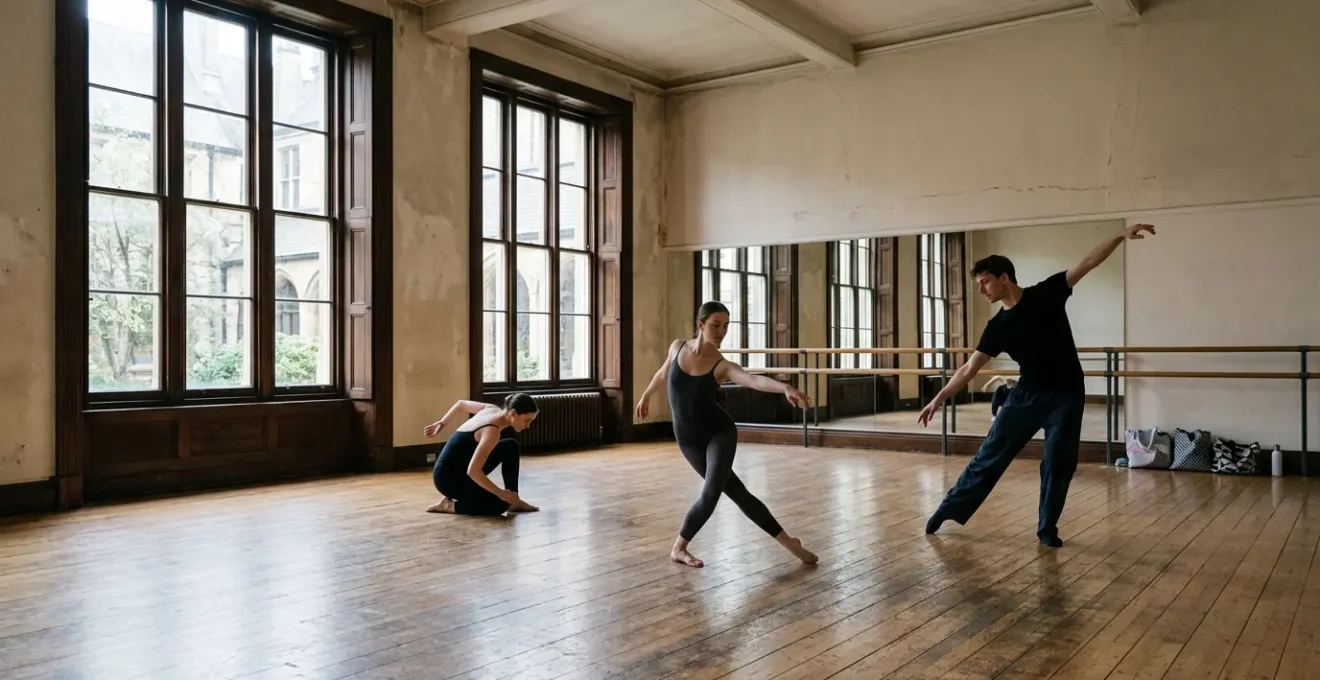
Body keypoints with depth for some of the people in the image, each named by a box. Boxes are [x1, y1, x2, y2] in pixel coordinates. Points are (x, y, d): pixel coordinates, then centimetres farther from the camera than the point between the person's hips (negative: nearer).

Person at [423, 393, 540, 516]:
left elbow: (461, 404, 18)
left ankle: (513, 500, 11)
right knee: (501, 504, -14)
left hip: (462, 470, 10)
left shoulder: (492, 410, 1)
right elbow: (472, 471, -33)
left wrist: (442, 423, 30)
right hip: (448, 477, -10)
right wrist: (499, 492, -23)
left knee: (510, 447, 6)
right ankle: (448, 505, -1)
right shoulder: (492, 431, -27)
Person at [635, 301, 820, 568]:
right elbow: (663, 373, 14)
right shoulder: (678, 346, -8)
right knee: (736, 492, 4)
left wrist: (786, 387, -57)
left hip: (720, 431, -2)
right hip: (688, 437, 2)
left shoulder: (723, 366, -18)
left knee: (711, 493, -17)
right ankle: (787, 542, 13)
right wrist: (646, 396, 29)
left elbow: (754, 380, -38)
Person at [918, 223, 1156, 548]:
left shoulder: (1046, 293, -6)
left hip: (1065, 397, -3)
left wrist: (1122, 235, -23)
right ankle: (950, 509, 12)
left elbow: (1088, 262, -11)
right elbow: (970, 368, 1)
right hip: (1026, 396, 3)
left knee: (1058, 464, -1)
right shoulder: (998, 326, 0)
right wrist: (939, 398, -3)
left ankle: (1047, 528, 16)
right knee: (989, 456, 4)